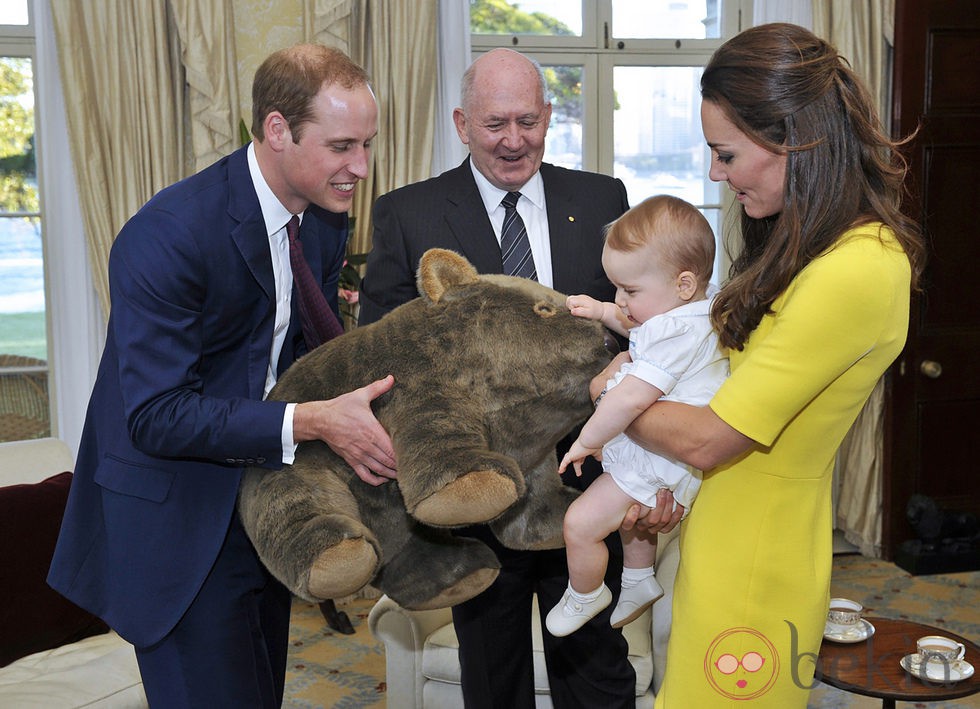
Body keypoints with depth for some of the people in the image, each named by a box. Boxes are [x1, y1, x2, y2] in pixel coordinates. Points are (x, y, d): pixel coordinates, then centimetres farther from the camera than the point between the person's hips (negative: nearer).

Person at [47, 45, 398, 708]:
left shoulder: (326, 220, 0)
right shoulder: (165, 235, -25)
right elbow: (156, 416, -28)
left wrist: (351, 418, -10)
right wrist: (309, 422, -34)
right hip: (178, 524, -7)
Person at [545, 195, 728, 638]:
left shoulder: (676, 333, -30)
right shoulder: (692, 314, 3)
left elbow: (632, 398, -36)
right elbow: (638, 326, 26)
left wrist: (587, 441, -24)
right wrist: (601, 312, 10)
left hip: (654, 466, -11)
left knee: (581, 523, -7)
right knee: (632, 510, 34)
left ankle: (585, 595, 18)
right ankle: (639, 581, 52)